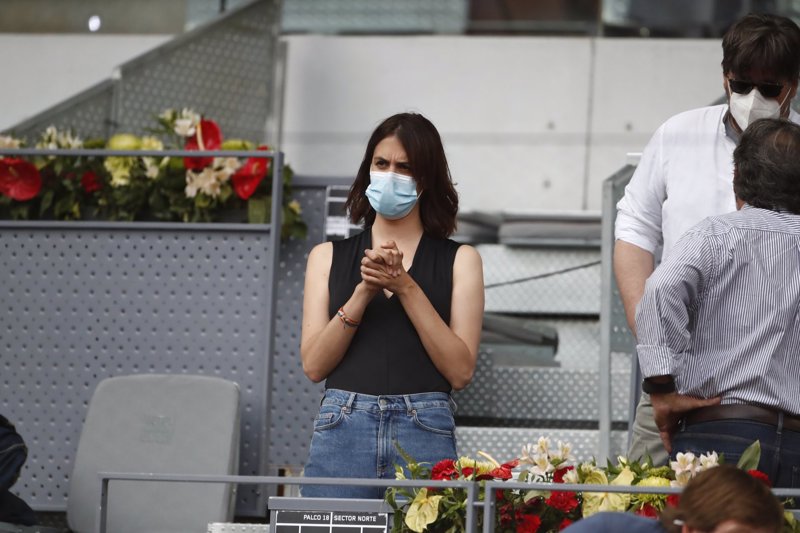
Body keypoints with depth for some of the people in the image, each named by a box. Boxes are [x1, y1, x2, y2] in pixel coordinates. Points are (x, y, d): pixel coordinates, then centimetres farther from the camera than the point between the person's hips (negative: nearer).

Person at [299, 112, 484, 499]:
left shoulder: (458, 260, 10)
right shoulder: (329, 257, 14)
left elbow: (461, 369, -1)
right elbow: (313, 365, 4)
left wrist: (405, 287, -7)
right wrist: (363, 293, -8)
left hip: (424, 433, -1)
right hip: (342, 427, 1)